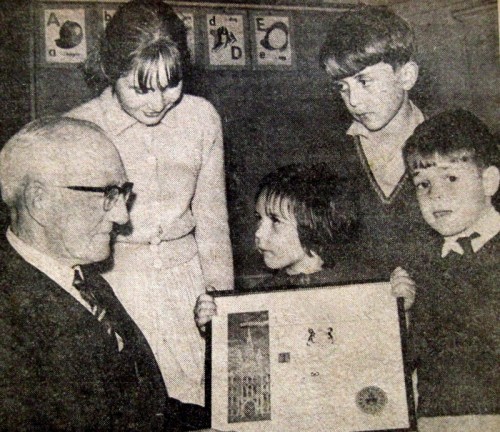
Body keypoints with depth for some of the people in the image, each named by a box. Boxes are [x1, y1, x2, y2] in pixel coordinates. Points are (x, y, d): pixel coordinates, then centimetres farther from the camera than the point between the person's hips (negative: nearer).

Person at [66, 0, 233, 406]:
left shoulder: (201, 118, 0)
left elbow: (212, 217, 8)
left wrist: (220, 294, 7)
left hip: (186, 279, 3)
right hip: (110, 281, -2)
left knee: (195, 400, 5)